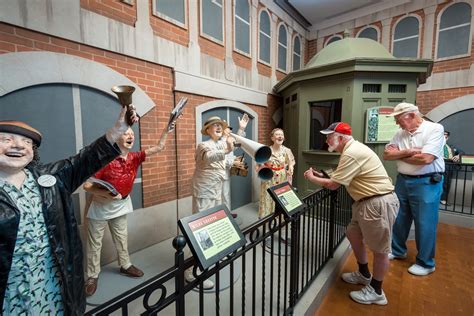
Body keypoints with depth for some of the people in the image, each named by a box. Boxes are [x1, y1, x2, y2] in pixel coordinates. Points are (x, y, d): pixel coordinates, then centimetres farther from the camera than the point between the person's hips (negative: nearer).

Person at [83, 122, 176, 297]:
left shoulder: (134, 158, -12)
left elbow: (158, 148, -14)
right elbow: (87, 185, -20)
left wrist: (166, 130, -25)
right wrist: (105, 194, -34)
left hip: (120, 207, 4)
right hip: (100, 208, -4)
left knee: (122, 239, 19)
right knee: (95, 243, 12)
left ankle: (125, 265, 37)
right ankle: (92, 276, 30)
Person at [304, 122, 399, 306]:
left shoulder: (351, 153, -23)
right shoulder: (352, 149, 10)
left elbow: (333, 185, -19)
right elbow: (339, 178, 13)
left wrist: (312, 178, -4)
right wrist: (320, 175, 7)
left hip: (379, 203, -11)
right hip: (367, 201, 11)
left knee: (379, 248, 6)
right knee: (353, 234, 20)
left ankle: (376, 292, 25)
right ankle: (364, 275, 41)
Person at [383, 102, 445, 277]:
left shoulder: (435, 129, -12)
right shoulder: (400, 133, 5)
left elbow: (425, 159, -22)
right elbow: (387, 154, -2)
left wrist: (398, 154, -9)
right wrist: (408, 152, -16)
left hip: (426, 183, -5)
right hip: (402, 181, 6)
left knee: (425, 224, 5)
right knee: (399, 219, 16)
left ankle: (426, 263, 25)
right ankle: (397, 250, 36)